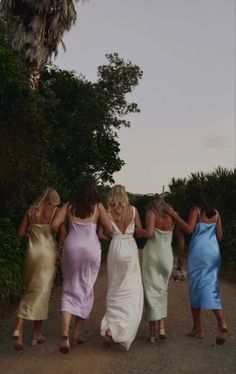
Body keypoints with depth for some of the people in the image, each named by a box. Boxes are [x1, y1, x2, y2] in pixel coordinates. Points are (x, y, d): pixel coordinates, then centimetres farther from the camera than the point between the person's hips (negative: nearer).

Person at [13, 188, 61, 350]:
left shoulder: (31, 211, 7)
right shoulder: (55, 211, -4)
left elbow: (20, 233, 5)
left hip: (32, 252, 4)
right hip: (48, 253, -3)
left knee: (31, 292, 14)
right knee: (41, 293, 4)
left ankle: (19, 329, 2)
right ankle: (36, 334, 11)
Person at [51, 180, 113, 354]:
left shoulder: (69, 205, 7)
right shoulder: (97, 206, 3)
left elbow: (55, 225, -1)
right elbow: (109, 229, 0)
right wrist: (102, 234, 21)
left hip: (71, 247, 1)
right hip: (91, 248, -1)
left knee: (70, 291, 8)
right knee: (86, 291, 14)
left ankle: (65, 333, -11)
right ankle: (77, 335, 18)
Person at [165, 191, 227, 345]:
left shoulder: (195, 211, -2)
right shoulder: (215, 212, 13)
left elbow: (189, 229, -16)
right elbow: (219, 236, 13)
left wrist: (174, 215, -13)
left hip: (198, 252, -5)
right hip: (214, 252, 5)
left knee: (196, 288, 4)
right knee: (211, 288, 4)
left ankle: (198, 328, 9)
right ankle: (222, 322, -18)